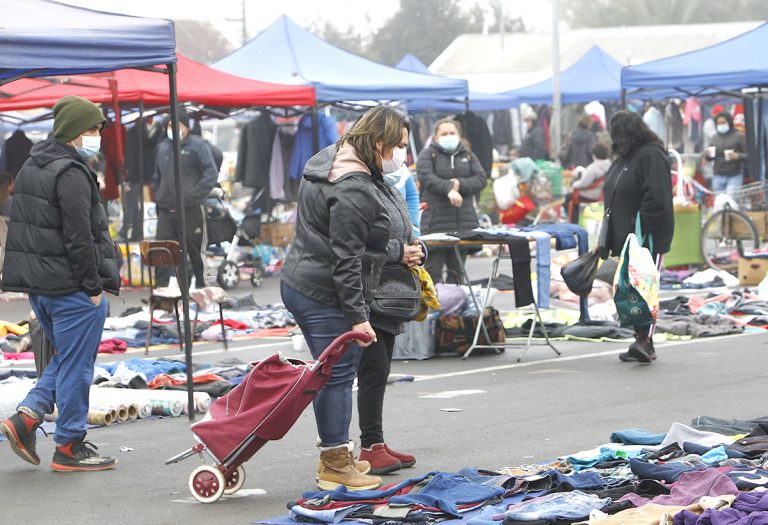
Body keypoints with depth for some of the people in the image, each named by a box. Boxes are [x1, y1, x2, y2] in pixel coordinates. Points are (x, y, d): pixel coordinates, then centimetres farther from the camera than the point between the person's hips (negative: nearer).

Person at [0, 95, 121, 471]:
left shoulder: (31, 167, 13)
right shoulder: (71, 174, -17)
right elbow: (79, 237, -20)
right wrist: (94, 286, -14)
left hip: (37, 284, 9)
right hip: (71, 286, -9)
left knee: (66, 359, 20)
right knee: (76, 365, 1)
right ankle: (70, 447, 7)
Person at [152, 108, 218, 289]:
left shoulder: (197, 145, -3)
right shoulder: (163, 147, 15)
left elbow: (211, 174, -9)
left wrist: (194, 197, -13)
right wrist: (160, 198, 12)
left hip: (191, 210, -5)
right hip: (166, 211, 5)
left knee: (196, 253, 5)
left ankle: (201, 287, 17)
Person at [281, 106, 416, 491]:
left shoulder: (331, 163, 12)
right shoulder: (354, 190, -21)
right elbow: (345, 259, -23)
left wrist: (394, 250, 23)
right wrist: (358, 316, -20)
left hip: (300, 284, 11)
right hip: (327, 296, -11)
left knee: (332, 373, 18)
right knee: (339, 375, -2)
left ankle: (334, 455, 28)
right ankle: (335, 464, 5)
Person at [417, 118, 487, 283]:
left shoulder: (468, 156, 17)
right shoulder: (428, 155, 4)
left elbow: (481, 179, 4)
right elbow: (427, 177, -14)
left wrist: (460, 184, -14)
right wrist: (448, 188, -30)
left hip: (464, 222, 4)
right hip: (436, 223, -4)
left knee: (457, 270, 9)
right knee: (433, 270, -7)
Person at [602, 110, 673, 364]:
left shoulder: (651, 156, -13)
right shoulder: (623, 158, 18)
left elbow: (656, 198, -22)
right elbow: (614, 197, 23)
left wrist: (640, 229, -23)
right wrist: (608, 238, 18)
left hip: (648, 237, -9)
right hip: (625, 237, 9)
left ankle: (646, 342, -16)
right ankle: (641, 341, 11)